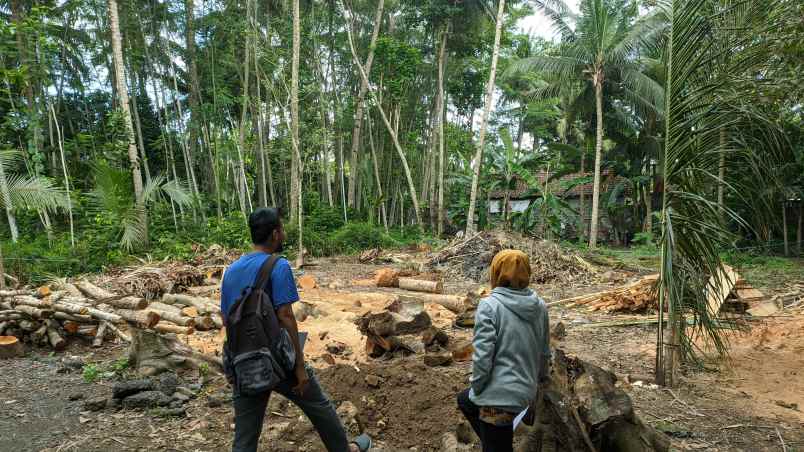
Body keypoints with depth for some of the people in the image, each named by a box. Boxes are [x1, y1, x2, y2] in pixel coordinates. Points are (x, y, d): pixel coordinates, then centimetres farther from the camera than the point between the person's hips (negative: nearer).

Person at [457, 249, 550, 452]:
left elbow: (482, 356, -19)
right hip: (526, 392, 7)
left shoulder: (489, 305, -17)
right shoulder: (539, 306, 1)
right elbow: (544, 351, 12)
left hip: (499, 395, -7)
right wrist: (541, 377, 29)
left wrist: (476, 387, -3)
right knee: (464, 400, 28)